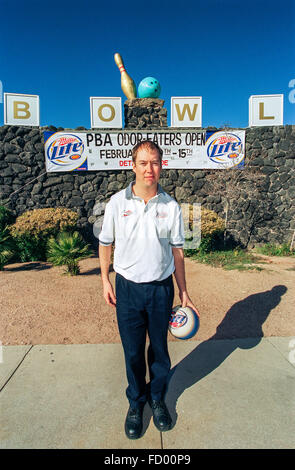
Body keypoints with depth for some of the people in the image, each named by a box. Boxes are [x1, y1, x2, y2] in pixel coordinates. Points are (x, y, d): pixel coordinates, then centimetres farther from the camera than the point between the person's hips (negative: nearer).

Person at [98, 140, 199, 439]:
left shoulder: (171, 206, -3)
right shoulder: (117, 202, -5)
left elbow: (176, 250, 3)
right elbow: (105, 244, 6)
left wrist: (183, 292, 5)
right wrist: (105, 281, 4)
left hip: (161, 288, 1)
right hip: (128, 288, 0)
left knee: (159, 348, 16)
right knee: (132, 350, 14)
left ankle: (157, 398, 42)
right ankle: (136, 401, 40)